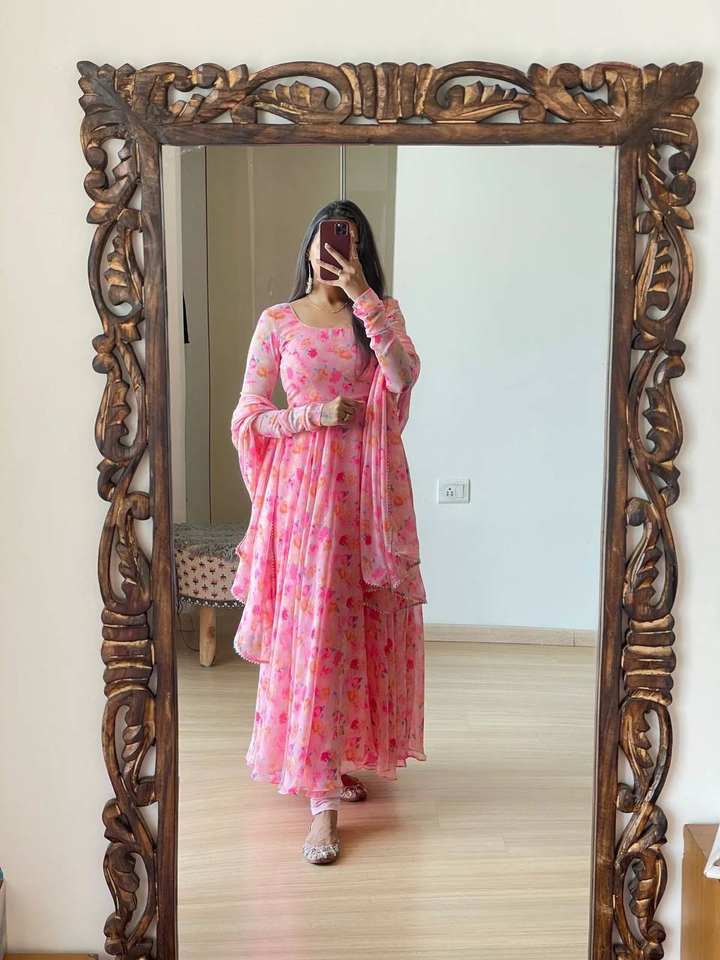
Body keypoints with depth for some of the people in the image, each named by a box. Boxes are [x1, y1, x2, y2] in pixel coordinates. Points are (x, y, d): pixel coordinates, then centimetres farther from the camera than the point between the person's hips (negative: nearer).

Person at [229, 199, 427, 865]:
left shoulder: (381, 314, 8)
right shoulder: (277, 321, 5)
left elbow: (404, 374, -13)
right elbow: (249, 415, 2)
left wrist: (362, 297, -15)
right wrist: (312, 415, -12)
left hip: (368, 488, 2)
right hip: (303, 487, -2)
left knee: (363, 628, 8)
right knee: (311, 632, -6)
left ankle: (341, 756, 30)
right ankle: (322, 798, -3)